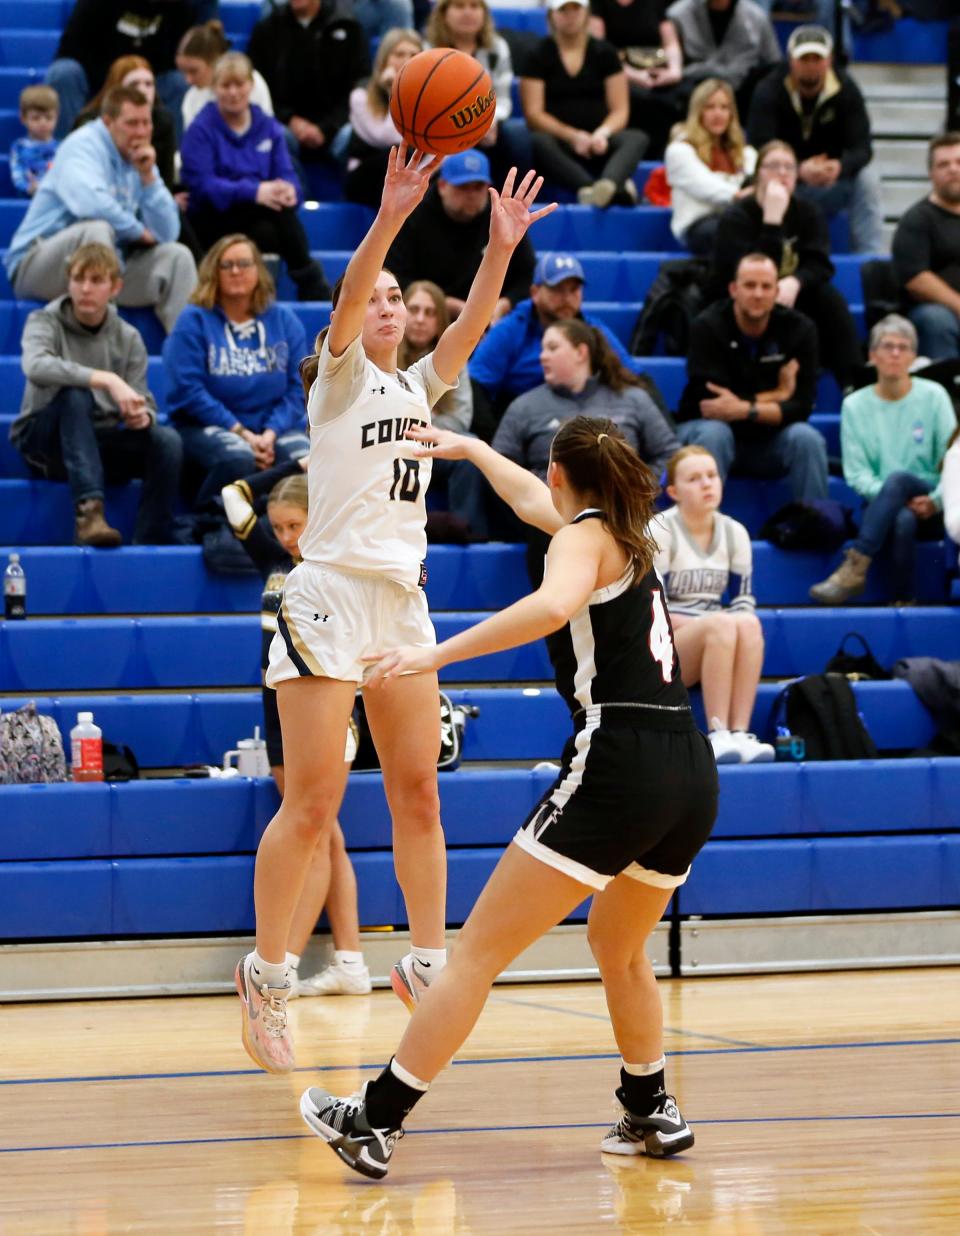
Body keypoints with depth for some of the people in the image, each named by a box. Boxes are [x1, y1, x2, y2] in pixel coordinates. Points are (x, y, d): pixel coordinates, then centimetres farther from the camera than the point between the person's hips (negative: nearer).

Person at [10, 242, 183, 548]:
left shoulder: (128, 339, 5)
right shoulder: (45, 322, -7)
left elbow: (143, 404, 0)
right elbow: (36, 368, -31)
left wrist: (142, 416, -27)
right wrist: (108, 380, -39)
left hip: (100, 443, 4)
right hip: (46, 439, -4)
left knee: (166, 440, -23)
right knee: (75, 395, -35)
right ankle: (88, 511, -48)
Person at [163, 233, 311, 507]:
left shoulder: (284, 321, 12)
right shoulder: (195, 321, 1)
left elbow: (297, 388, 6)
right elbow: (187, 390, -7)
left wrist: (271, 434, -12)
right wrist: (242, 433, -15)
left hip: (274, 426, 3)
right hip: (208, 426, -3)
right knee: (238, 458, -37)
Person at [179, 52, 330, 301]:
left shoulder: (269, 128, 13)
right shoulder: (201, 130, -2)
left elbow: (286, 176, 4)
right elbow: (202, 184, -15)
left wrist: (289, 190, -24)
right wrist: (254, 192, -31)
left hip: (262, 220, 4)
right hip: (213, 221, -4)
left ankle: (313, 289, -30)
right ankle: (309, 280, -31)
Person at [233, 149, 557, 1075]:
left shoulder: (417, 387, 17)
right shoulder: (339, 377, 0)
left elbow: (470, 323, 2)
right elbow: (346, 295, -18)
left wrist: (501, 246, -12)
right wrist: (390, 217, -33)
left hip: (402, 601, 6)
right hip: (331, 594, -6)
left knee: (418, 795, 7)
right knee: (310, 804, -7)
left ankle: (426, 961, 14)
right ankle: (265, 976, 1)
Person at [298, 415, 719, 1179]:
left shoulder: (585, 536, 0)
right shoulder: (631, 536, 23)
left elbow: (551, 606, -25)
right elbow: (531, 501, 45)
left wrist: (438, 655, -24)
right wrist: (470, 449, 58)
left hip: (618, 765, -8)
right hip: (692, 773, 8)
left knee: (479, 951, -6)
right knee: (619, 948, 31)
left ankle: (375, 1122, -7)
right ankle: (653, 1116, 33)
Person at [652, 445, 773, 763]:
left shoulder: (734, 533, 10)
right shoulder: (660, 531, -5)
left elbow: (744, 600, 11)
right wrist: (709, 625, -20)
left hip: (719, 645, 4)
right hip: (662, 648, -4)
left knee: (749, 623, -31)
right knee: (721, 623, -35)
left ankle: (739, 732, -39)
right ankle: (718, 734, -40)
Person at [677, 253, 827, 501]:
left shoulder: (799, 328, -8)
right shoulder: (707, 327, -16)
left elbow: (802, 405, -15)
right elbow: (711, 400, -23)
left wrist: (746, 410, -31)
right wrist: (778, 395, -15)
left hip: (768, 437, 2)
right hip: (707, 426, -2)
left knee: (806, 438, -26)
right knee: (713, 434, -34)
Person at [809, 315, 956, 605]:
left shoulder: (933, 396, 4)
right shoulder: (855, 405, 6)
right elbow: (856, 473, 0)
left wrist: (937, 500, -19)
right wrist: (888, 495, -19)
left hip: (929, 508, 0)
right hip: (881, 507, 0)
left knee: (898, 478, -35)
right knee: (903, 521, -37)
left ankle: (854, 567, -42)